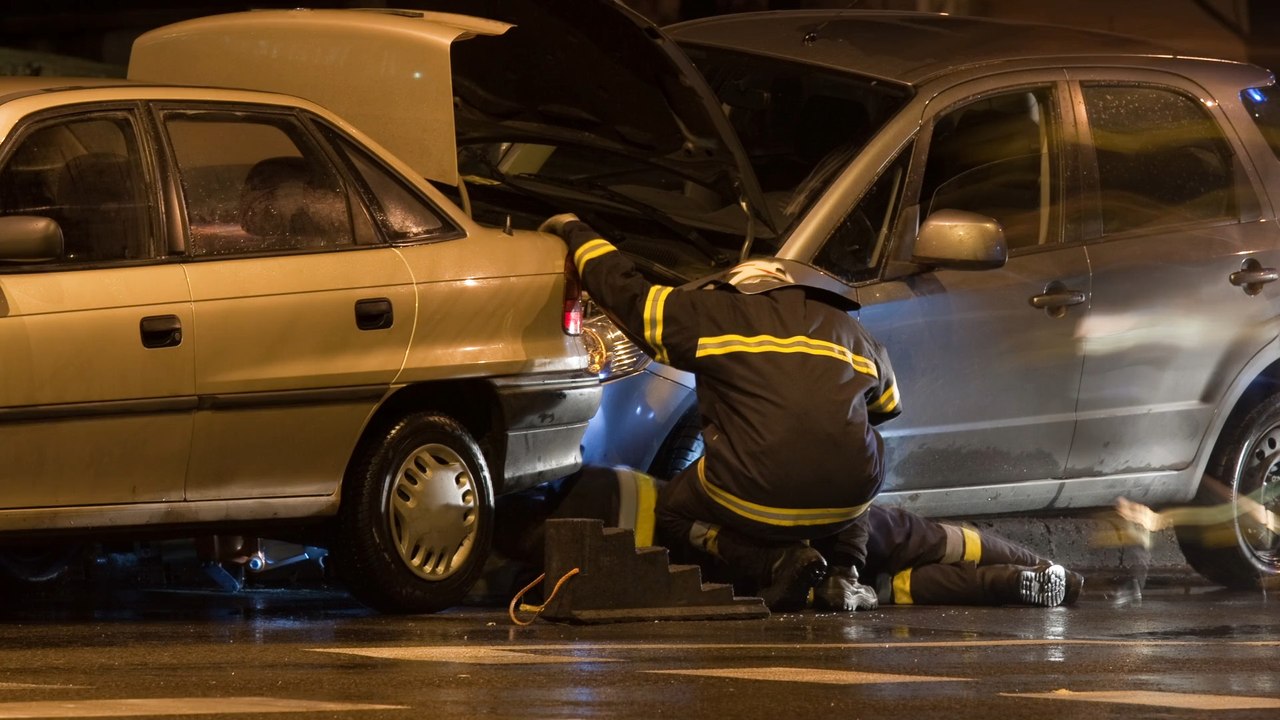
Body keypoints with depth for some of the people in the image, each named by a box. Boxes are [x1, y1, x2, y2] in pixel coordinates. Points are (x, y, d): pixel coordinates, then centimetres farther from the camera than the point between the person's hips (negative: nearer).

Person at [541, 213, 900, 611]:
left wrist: (574, 231, 32)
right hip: (850, 499, 3)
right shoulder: (849, 329, 20)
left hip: (754, 500, -3)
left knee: (673, 515, 28)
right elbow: (888, 406, 36)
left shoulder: (713, 314, 10)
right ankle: (846, 573, 17)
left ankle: (775, 562, 2)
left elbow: (625, 292, 16)